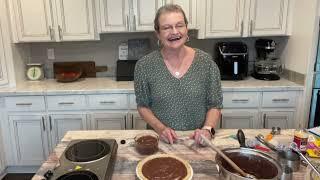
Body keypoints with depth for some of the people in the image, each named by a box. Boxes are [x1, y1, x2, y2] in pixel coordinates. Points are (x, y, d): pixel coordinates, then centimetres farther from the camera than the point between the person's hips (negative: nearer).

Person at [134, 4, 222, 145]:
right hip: (161, 141, 0)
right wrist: (160, 128, -12)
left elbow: (215, 105, 2)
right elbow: (143, 105, 3)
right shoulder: (144, 65, -6)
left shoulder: (206, 62, -4)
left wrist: (207, 129, -15)